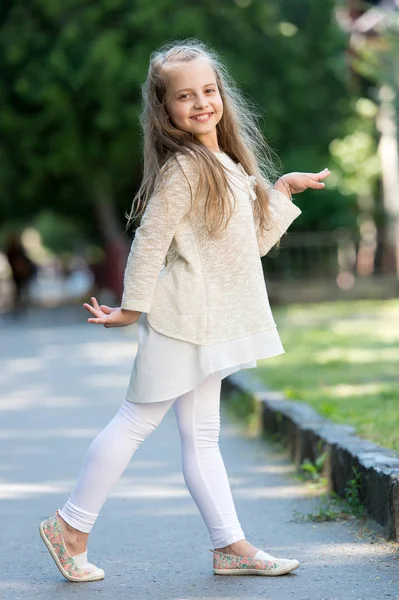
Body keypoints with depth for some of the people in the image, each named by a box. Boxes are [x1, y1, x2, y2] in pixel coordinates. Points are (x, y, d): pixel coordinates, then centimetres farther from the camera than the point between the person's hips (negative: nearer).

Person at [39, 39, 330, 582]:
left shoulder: (227, 165, 12)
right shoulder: (184, 167, -15)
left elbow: (251, 241, 18)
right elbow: (149, 240, -16)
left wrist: (283, 189, 16)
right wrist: (133, 308, -12)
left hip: (210, 323, 8)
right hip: (182, 317, -8)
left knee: (202, 436, 10)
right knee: (137, 420, -2)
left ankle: (231, 547, 11)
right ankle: (71, 527, 9)